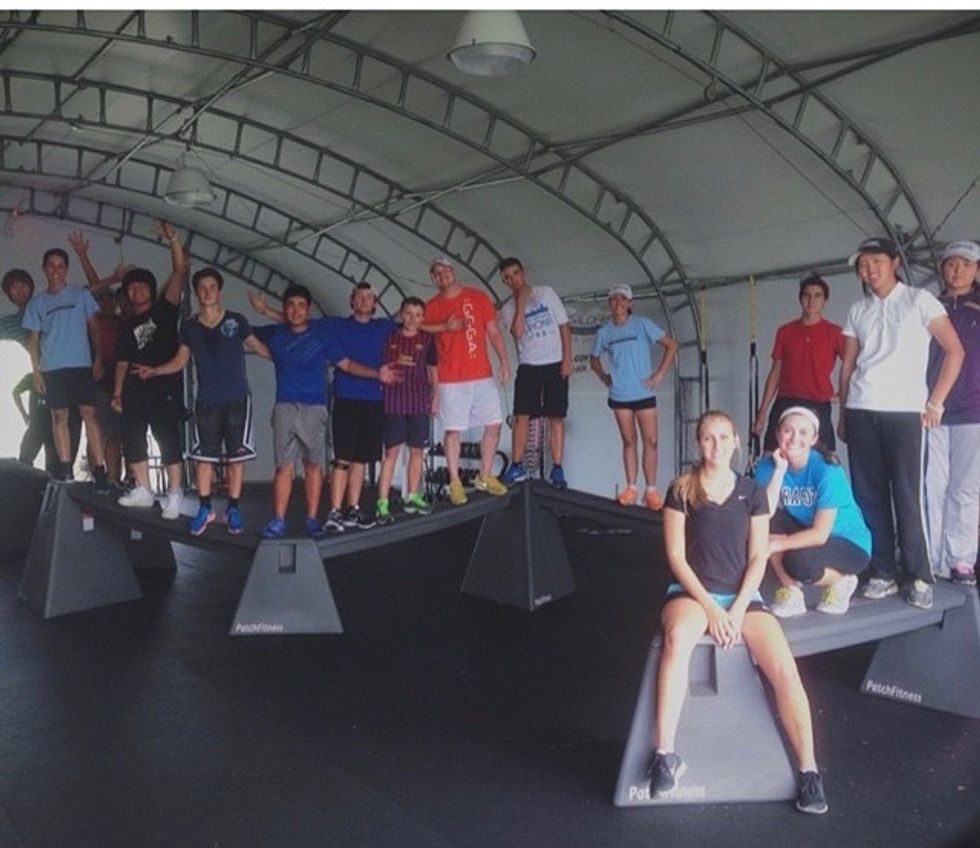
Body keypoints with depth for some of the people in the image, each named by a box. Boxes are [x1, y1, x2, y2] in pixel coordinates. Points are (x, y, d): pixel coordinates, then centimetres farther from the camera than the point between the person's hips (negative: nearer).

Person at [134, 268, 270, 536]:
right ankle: (205, 509, 15)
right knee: (203, 456, 2)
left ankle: (233, 510, 11)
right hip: (206, 402, 2)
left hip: (237, 400, -2)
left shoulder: (236, 321, 0)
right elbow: (179, 362, 12)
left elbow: (260, 348, 4)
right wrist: (154, 370, -2)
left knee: (236, 456, 1)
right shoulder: (189, 327, 7)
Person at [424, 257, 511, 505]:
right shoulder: (431, 308, 2)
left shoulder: (478, 297, 6)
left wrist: (503, 361, 1)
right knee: (453, 430, -2)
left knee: (494, 424, 5)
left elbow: (493, 331, 8)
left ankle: (484, 476, 20)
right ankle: (455, 483, 8)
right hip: (451, 380, -3)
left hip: (483, 376, 3)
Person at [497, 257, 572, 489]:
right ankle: (517, 466, 4)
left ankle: (557, 469, 2)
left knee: (556, 417, -1)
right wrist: (521, 302, -13)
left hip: (555, 364, -1)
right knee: (521, 416, -4)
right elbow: (517, 332, -15)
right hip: (528, 366, 1)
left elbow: (564, 326, 2)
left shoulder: (546, 293, 3)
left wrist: (567, 358, -6)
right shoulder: (508, 308, 4)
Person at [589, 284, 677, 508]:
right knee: (629, 441, 8)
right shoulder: (604, 332, 3)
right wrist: (604, 378, 5)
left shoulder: (642, 324, -4)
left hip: (644, 393, -2)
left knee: (650, 441, -3)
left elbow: (671, 345, -4)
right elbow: (594, 359, 20)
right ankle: (631, 488, 14)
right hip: (619, 396, 2)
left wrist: (660, 374, -7)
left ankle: (651, 491, 3)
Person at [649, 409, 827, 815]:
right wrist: (710, 607, -12)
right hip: (691, 591, -2)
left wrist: (738, 610, -9)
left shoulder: (752, 492, 9)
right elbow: (676, 556, -2)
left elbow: (758, 558, 5)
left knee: (785, 671, -23)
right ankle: (665, 754, -31)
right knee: (677, 638, -37)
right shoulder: (681, 491, 3)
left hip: (742, 595, 2)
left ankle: (809, 771, -10)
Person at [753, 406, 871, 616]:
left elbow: (820, 534, -25)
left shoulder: (827, 470, -22)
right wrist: (780, 470, -26)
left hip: (849, 543, -5)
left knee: (798, 562, -33)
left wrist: (774, 545, -24)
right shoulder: (768, 464, -10)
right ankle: (790, 592, -8)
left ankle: (841, 581, 1)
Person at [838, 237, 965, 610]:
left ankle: (920, 577, 5)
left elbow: (955, 351, -1)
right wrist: (843, 414, 11)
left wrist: (934, 402, -5)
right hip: (861, 411, 4)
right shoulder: (858, 311, 15)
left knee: (907, 495, -4)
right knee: (869, 494, 3)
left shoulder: (919, 300, 3)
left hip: (904, 410, -4)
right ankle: (883, 573, 11)